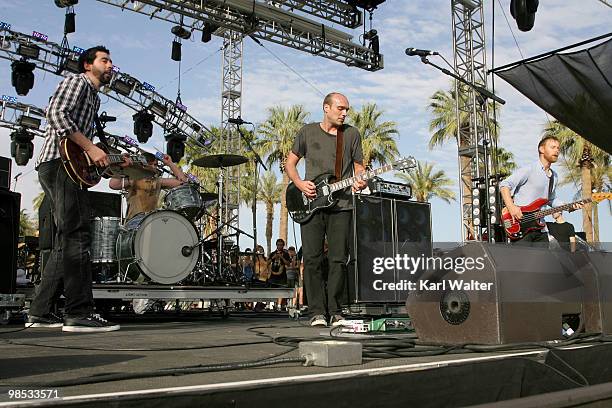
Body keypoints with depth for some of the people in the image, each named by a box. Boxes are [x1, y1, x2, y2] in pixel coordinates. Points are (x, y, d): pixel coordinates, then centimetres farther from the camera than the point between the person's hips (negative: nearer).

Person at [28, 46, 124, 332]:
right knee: (75, 235, -16)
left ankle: (40, 312, 11)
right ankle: (79, 313, -19)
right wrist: (90, 148, -19)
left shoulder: (94, 98, 30)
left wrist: (113, 161, 17)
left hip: (73, 166, 10)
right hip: (60, 162, -10)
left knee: (67, 241, 8)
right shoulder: (76, 81, 2)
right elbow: (56, 113, -15)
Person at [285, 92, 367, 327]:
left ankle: (335, 312, 8)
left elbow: (358, 166, 14)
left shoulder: (352, 134, 11)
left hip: (340, 204, 1)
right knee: (312, 259, -3)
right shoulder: (307, 132, 9)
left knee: (339, 260, -2)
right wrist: (300, 184, -4)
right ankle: (317, 313, 6)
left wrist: (360, 182, -8)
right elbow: (290, 163, 13)